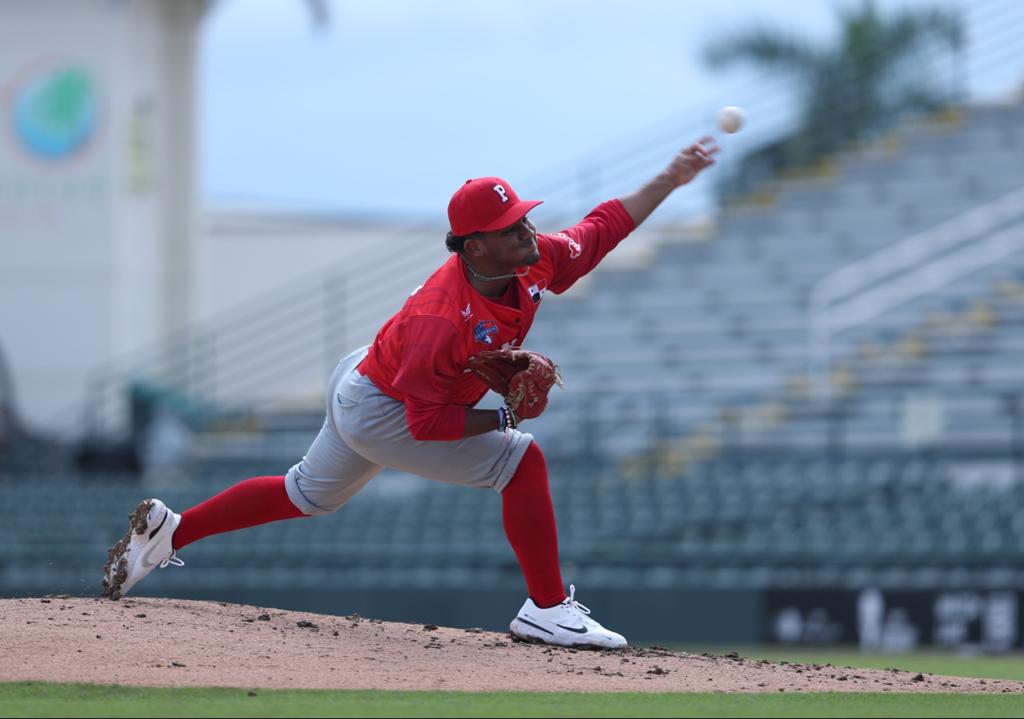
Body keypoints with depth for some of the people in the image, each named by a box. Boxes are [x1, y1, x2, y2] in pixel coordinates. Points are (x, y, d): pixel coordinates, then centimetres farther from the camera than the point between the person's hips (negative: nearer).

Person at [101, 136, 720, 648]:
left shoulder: (536, 262, -16)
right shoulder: (443, 317, -38)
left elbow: (605, 226, -2)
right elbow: (426, 421, -33)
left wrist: (670, 181, -8)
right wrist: (503, 418, -28)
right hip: (377, 415, -9)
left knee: (308, 496, 27)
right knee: (522, 459, -16)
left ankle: (170, 530, 35)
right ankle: (547, 609, -9)